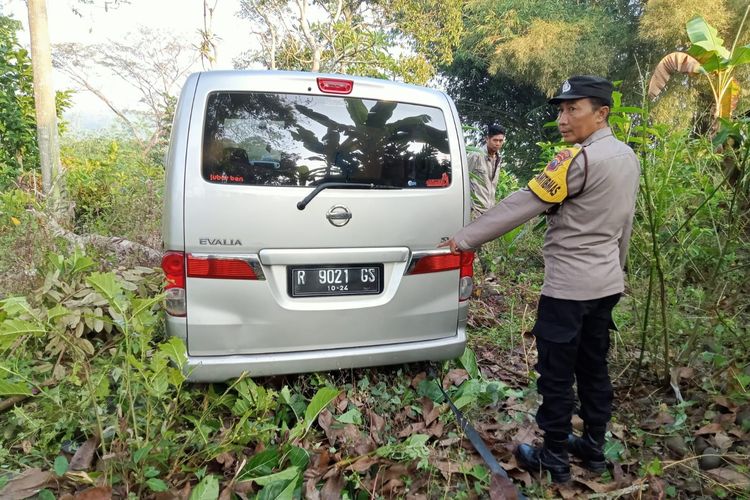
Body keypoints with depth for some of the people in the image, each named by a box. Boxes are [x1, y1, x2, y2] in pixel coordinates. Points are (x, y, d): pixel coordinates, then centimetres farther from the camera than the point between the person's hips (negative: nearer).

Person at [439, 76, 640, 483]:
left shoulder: (579, 160, -20)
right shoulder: (628, 157, 9)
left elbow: (522, 204, -23)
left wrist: (465, 238, -19)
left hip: (568, 286, -9)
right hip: (606, 283, 9)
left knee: (556, 376, 4)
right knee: (594, 368, 19)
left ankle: (554, 459, 19)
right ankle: (594, 448, 33)